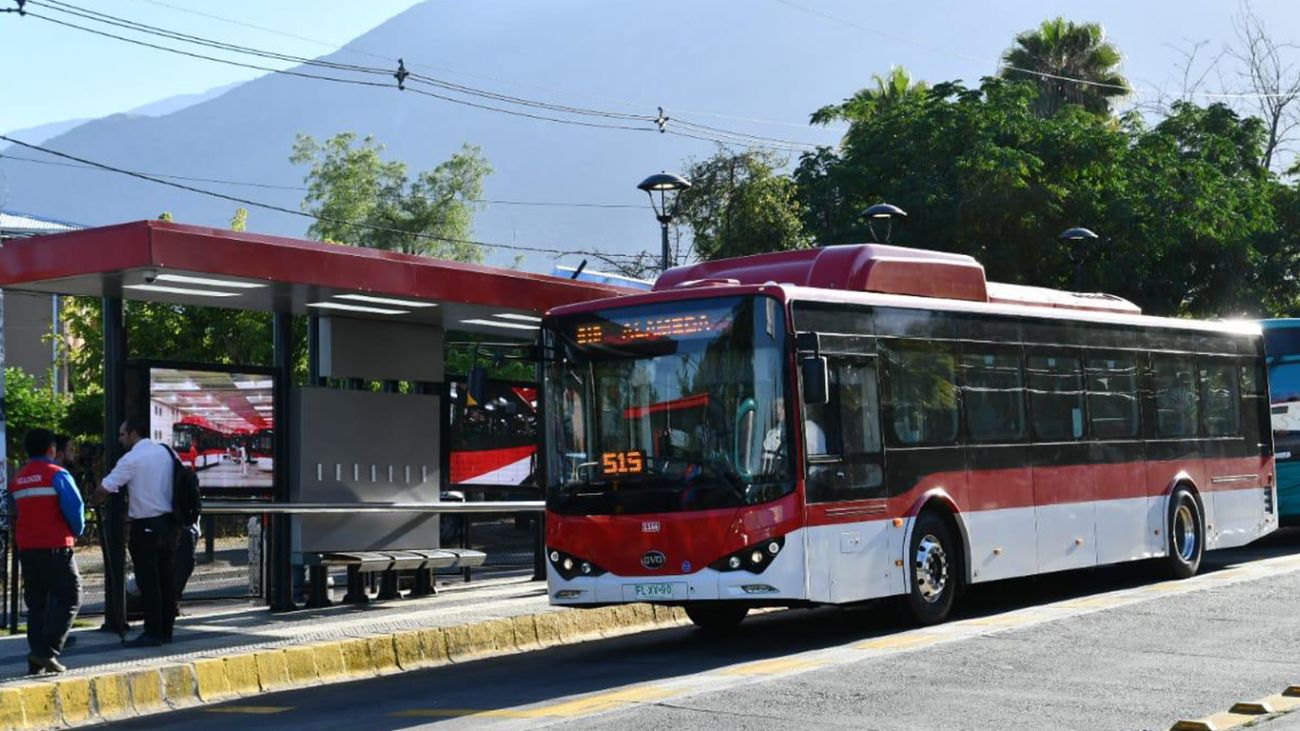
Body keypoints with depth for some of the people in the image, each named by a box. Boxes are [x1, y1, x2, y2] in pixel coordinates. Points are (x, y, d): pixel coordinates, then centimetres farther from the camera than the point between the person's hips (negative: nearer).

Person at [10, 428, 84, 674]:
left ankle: (37, 659, 9)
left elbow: (17, 511, 15)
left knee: (35, 602, 11)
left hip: (26, 549, 7)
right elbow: (74, 507, -13)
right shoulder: (57, 474, -8)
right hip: (56, 547, -6)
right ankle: (47, 651, -14)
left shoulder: (18, 480, 13)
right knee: (68, 598, 0)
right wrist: (76, 532, 6)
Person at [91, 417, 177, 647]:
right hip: (168, 522, 7)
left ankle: (152, 633, -3)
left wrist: (95, 501, 8)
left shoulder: (131, 459, -11)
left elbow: (104, 489, -13)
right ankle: (166, 630, 15)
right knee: (166, 578, 10)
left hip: (145, 525, -7)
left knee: (148, 581, -3)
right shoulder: (165, 452, 9)